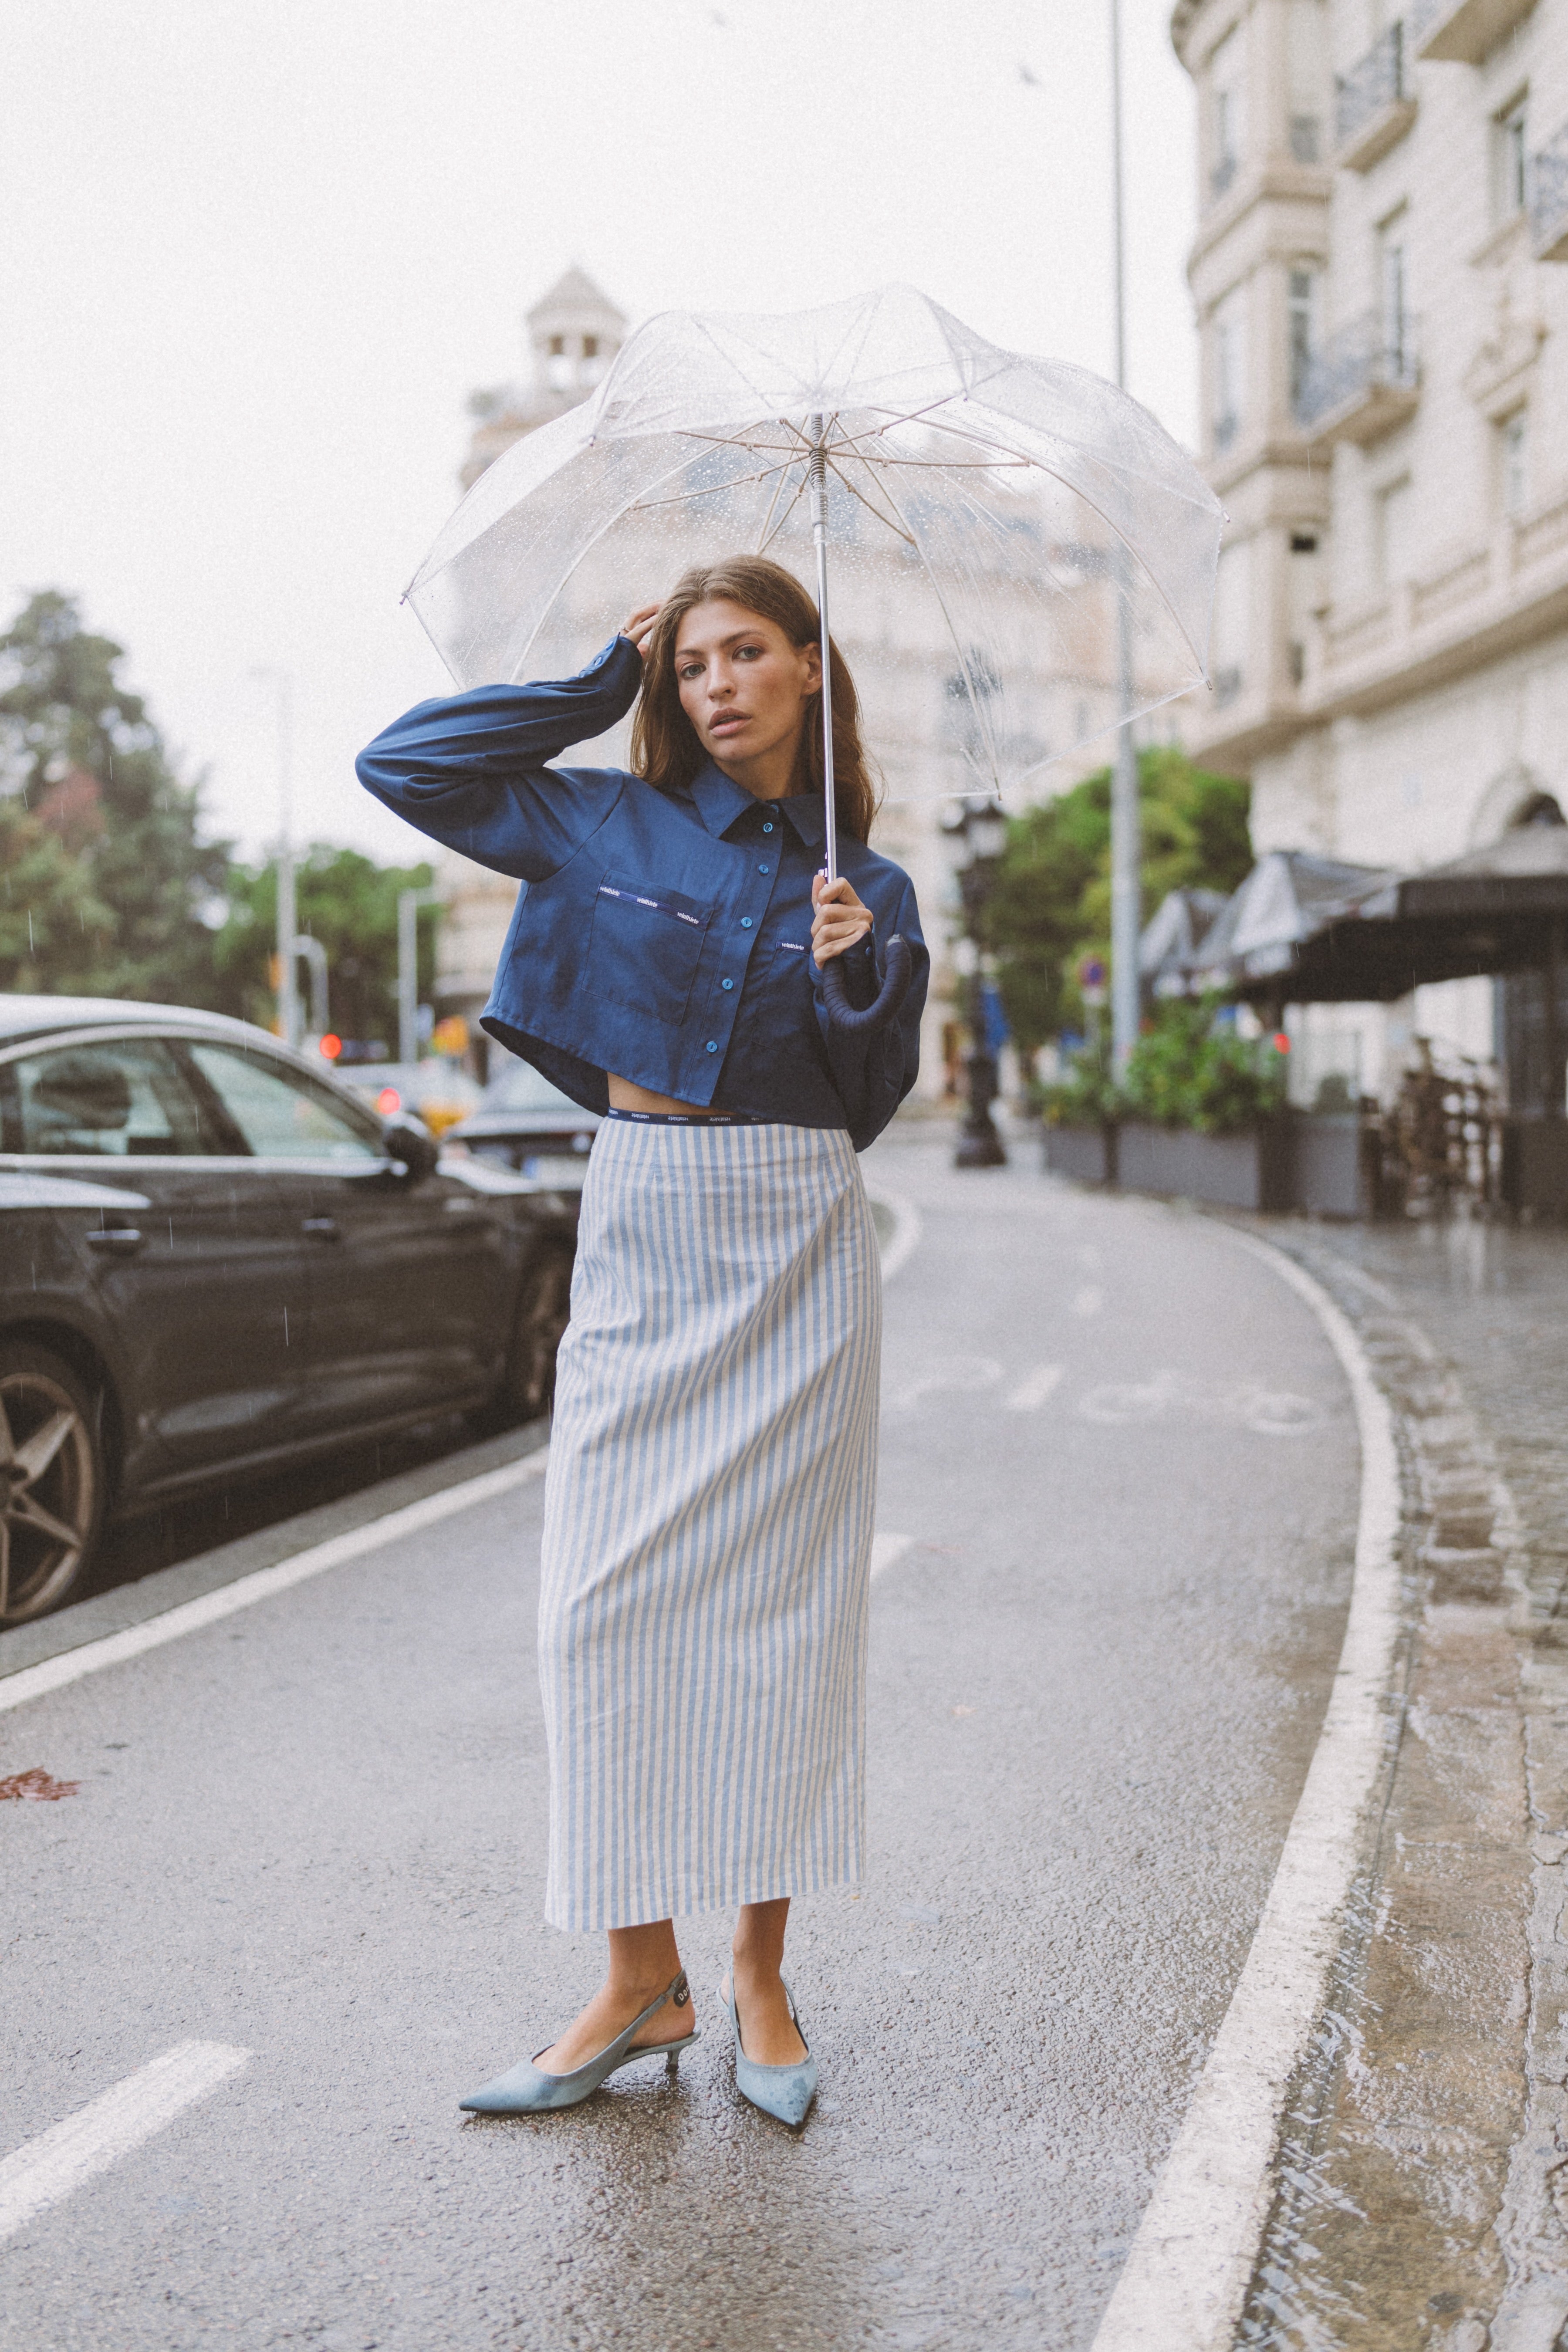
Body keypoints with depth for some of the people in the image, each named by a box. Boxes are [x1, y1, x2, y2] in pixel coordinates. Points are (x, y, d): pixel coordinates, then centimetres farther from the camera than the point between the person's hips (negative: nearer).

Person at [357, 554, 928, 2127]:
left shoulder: (867, 885, 8)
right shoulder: (606, 826, 6)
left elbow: (869, 1104, 8)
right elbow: (401, 765, 5)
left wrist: (860, 978, -11)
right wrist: (600, 688, 6)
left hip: (801, 1249, 0)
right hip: (643, 1238, 0)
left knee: (783, 1597, 2)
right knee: (609, 1600, -4)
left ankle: (759, 1977, 15)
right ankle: (639, 1981, 9)